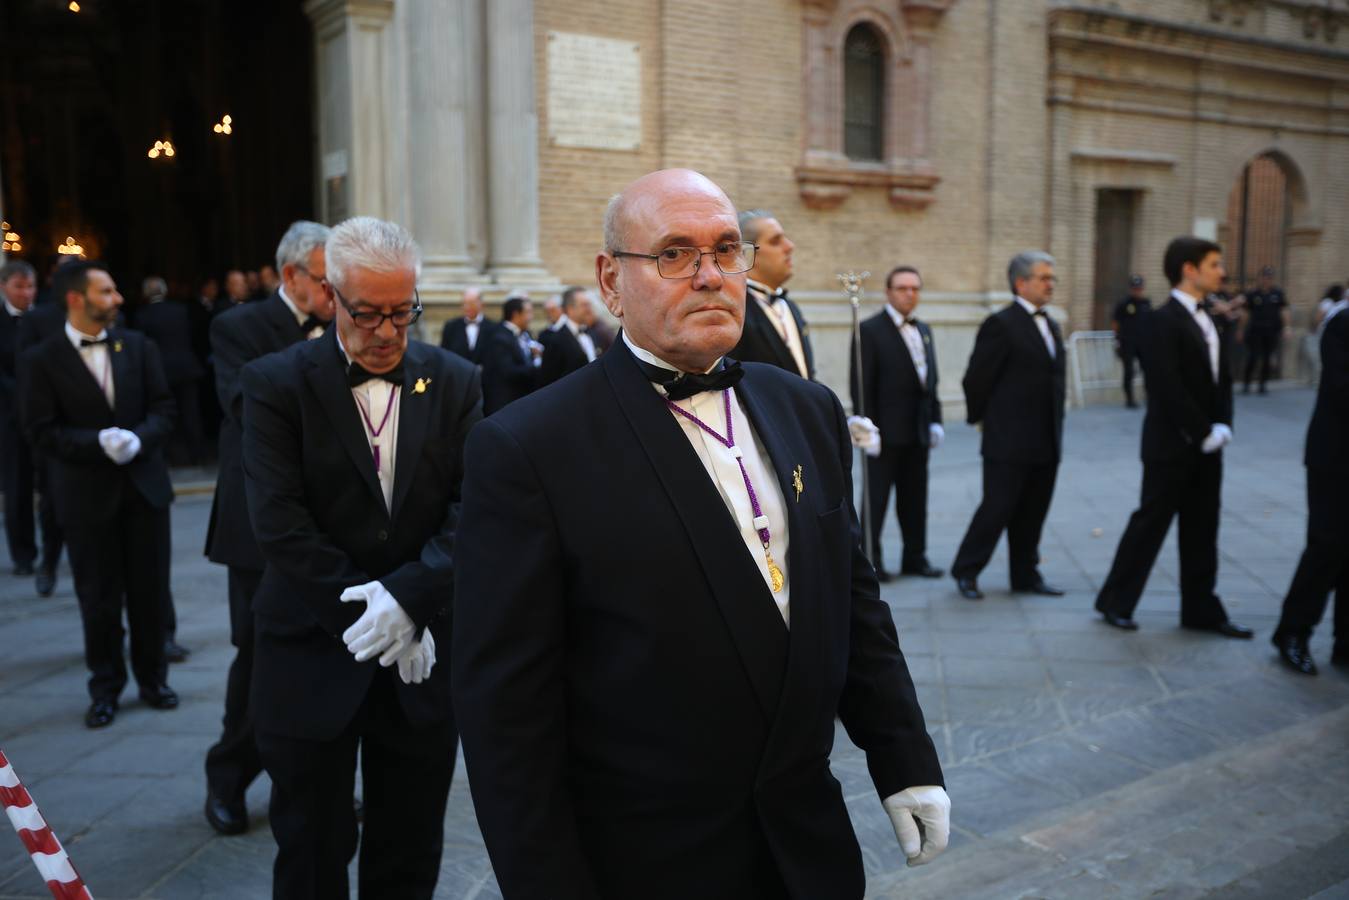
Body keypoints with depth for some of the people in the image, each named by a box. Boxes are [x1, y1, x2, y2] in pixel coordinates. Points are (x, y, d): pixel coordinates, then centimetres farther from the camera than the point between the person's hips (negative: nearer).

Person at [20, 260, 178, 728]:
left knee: (149, 590, 10)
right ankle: (105, 689, 24)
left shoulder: (138, 345, 3)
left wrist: (137, 438, -18)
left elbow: (163, 409, 2)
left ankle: (153, 679, 26)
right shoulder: (41, 359, -5)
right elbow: (42, 432, -9)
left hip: (145, 485, 2)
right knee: (99, 598, 7)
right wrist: (99, 443, -22)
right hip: (87, 494, -2)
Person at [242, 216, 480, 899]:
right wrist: (368, 616, -15)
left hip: (422, 660, 2)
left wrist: (408, 595, -20)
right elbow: (280, 525, -12)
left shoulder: (455, 382, 1)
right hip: (314, 660, -1)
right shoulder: (276, 383, -5)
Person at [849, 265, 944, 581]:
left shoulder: (924, 330, 15)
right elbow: (861, 385, -11)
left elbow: (931, 380, 17)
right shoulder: (870, 330, -7)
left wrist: (935, 420, 10)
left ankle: (915, 558, 22)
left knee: (915, 498, 13)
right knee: (876, 497, 1)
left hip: (918, 432, 7)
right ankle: (869, 561, 8)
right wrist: (868, 427, -15)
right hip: (886, 432, -7)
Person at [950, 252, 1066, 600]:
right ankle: (966, 570, 13)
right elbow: (977, 378, -10)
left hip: (1046, 441, 8)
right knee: (997, 507, -2)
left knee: (1033, 512, 13)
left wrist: (1056, 427, 14)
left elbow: (1053, 379, 18)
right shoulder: (1001, 324, -12)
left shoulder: (1051, 325, 14)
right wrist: (979, 417, 1)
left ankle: (1025, 575, 24)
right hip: (1010, 440, -7)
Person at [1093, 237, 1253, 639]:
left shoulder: (1208, 321, 13)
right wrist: (1203, 433, -16)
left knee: (1201, 530, 12)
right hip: (1172, 445, -8)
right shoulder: (1163, 321, -14)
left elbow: (1222, 379, 13)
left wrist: (1222, 426, -2)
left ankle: (1201, 609, 21)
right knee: (1150, 523, 1)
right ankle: (1115, 601, 14)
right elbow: (1168, 389, -20)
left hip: (1206, 446, 8)